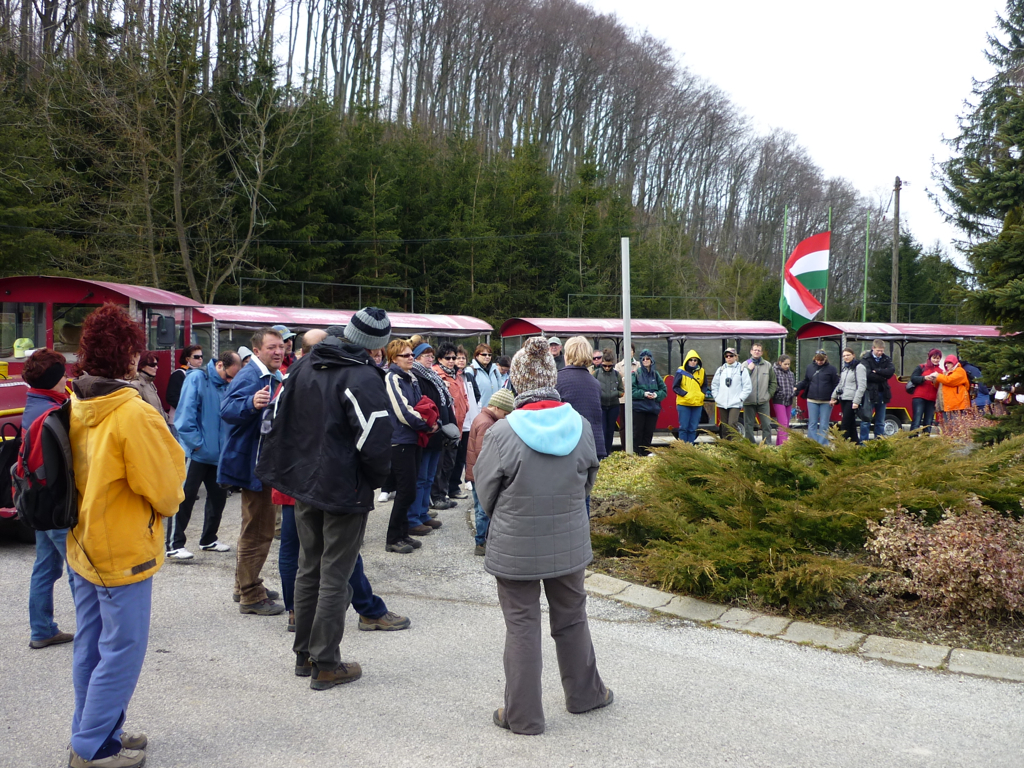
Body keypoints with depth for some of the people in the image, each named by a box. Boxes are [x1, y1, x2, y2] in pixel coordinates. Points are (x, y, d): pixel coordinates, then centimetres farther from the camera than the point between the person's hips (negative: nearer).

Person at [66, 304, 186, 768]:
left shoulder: (74, 406, 1)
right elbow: (164, 486, -18)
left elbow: (80, 474, 10)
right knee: (122, 649, 3)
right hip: (124, 552, -8)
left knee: (91, 646, 17)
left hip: (84, 546, 9)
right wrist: (170, 501, 3)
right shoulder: (133, 414, -23)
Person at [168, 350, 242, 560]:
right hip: (196, 454, -7)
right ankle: (174, 545, 4)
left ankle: (208, 540, 28)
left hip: (218, 454, 7)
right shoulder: (197, 379, -10)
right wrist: (196, 444, -15)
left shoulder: (227, 386, 7)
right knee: (184, 498, -2)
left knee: (218, 496, 13)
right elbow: (185, 415, -15)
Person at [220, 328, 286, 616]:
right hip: (253, 462, -11)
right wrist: (252, 403, -52)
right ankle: (251, 595, 5)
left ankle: (245, 586, 33)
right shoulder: (249, 376, -18)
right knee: (258, 530, -5)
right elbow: (227, 409, -36)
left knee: (255, 527, 20)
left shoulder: (274, 377, 14)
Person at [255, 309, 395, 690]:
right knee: (335, 578, 2)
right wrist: (377, 477, -4)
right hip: (345, 491, -7)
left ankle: (304, 654, 28)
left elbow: (278, 420, 12)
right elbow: (374, 443, -23)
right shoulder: (364, 378, -20)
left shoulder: (303, 366, 5)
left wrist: (282, 469, 20)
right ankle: (326, 665, 11)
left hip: (304, 486, 7)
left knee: (308, 570, 18)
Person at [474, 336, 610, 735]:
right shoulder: (581, 426, -9)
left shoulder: (502, 432, -20)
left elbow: (485, 491, -7)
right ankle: (584, 692, 39)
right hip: (569, 542, 3)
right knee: (571, 617, 22)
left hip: (515, 546, -3)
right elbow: (588, 481, 6)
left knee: (522, 625, 10)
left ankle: (523, 714, 21)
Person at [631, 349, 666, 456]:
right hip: (638, 407, -3)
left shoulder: (655, 374, 10)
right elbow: (632, 390, -6)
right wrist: (643, 393, -18)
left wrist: (657, 395, -10)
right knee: (638, 431, -3)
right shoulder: (636, 373, 0)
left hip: (653, 408, 3)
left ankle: (646, 452, 15)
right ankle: (636, 452, 4)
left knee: (649, 431, 6)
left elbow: (664, 390, 9)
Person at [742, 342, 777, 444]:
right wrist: (748, 370, -12)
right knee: (748, 425, 4)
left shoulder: (768, 365, 8)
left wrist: (769, 394, 7)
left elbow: (773, 382, 15)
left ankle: (767, 445, 6)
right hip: (749, 401, -1)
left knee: (767, 424, -1)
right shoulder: (745, 365, 2)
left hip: (763, 401, 1)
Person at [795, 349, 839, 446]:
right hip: (812, 401, 3)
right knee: (812, 424, 3)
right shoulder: (810, 367, 7)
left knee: (824, 425, 3)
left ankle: (823, 445, 8)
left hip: (826, 402, -3)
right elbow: (805, 382, 15)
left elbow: (836, 384, -3)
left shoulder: (831, 369, -2)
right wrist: (796, 388, -1)